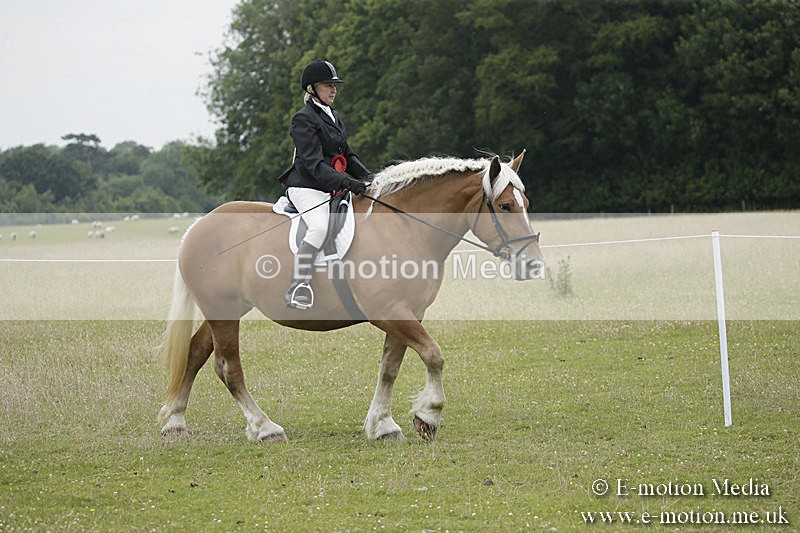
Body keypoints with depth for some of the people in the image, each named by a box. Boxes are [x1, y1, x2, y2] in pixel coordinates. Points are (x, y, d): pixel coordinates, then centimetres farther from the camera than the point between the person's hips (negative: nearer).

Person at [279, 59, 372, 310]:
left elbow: (347, 155, 23)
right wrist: (345, 182, -30)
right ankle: (297, 289, -35)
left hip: (331, 188, 10)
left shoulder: (334, 117, 20)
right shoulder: (304, 118, -9)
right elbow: (313, 163, -19)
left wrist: (367, 176, 6)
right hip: (307, 187, -10)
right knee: (319, 227, -32)